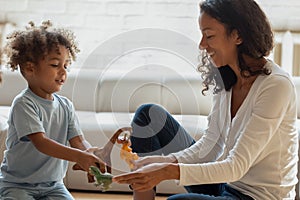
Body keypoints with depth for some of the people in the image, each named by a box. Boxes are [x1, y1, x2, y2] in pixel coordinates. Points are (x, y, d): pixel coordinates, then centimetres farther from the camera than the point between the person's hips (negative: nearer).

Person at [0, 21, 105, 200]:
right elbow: (40, 143, -28)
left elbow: (78, 141, -3)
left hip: (53, 185, 6)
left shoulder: (66, 106, 4)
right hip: (17, 185, -5)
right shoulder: (24, 104, -17)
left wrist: (92, 157, -27)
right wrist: (79, 157, -40)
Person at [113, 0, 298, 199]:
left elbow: (237, 167, -26)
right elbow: (210, 144, 1)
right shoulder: (227, 78, 3)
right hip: (223, 179, 8)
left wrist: (169, 171, -34)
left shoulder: (276, 85, -22)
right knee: (149, 115, 0)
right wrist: (166, 161, -16)